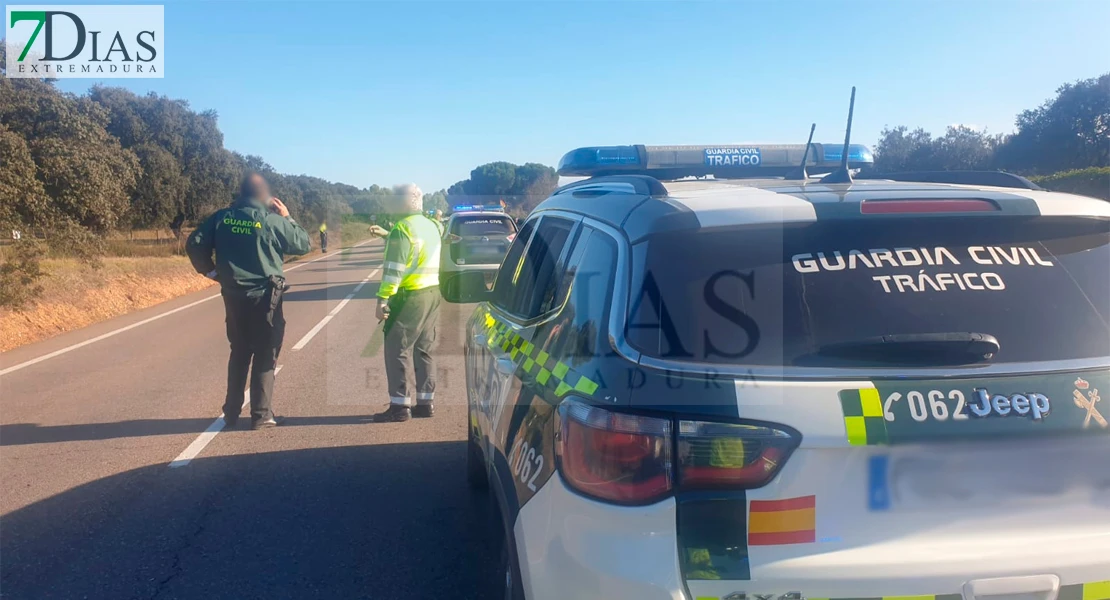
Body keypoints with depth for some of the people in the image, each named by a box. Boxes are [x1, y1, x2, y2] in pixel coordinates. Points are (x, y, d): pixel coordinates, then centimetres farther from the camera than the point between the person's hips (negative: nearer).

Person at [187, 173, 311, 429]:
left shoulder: (222, 217, 0)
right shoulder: (273, 220, -11)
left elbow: (194, 244, -3)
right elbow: (303, 244, -1)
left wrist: (211, 271, 7)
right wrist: (287, 218, 8)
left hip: (233, 295, 4)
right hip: (265, 296, -4)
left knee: (239, 353, 18)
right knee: (265, 355, 4)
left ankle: (231, 412, 22)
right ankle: (261, 415, 5)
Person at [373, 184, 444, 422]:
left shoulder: (403, 228, -12)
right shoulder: (430, 226, 14)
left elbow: (395, 267, -19)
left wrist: (383, 298, -19)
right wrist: (387, 236, 30)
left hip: (409, 296, -9)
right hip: (432, 293, 9)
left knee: (397, 350, -3)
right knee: (423, 349, 14)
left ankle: (399, 405, -2)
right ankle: (426, 401, 17)